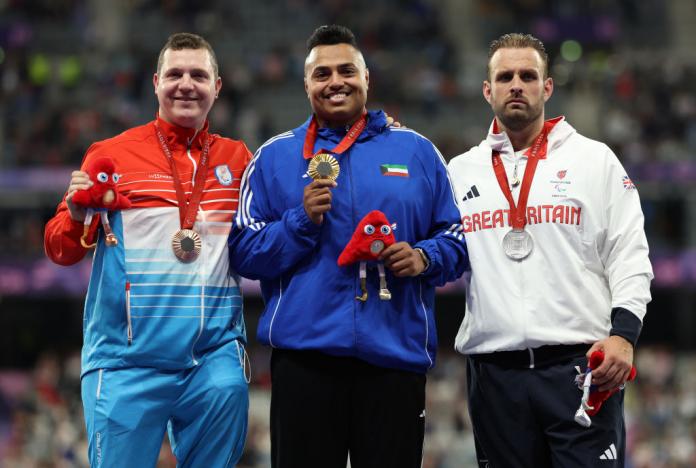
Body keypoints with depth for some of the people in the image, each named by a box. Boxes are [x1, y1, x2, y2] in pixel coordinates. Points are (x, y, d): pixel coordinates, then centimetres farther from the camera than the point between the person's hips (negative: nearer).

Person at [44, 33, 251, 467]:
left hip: (215, 350, 2)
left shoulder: (238, 159, 11)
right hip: (128, 360, -2)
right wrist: (78, 215, -14)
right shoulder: (112, 154, 4)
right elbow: (61, 250, 6)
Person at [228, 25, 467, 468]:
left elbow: (455, 238, 12)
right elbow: (244, 252, 4)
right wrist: (301, 221, -11)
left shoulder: (416, 151, 11)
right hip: (305, 354, 0)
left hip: (396, 352, 1)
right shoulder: (275, 157, 10)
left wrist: (424, 259, -9)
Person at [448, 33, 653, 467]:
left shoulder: (595, 160, 9)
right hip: (495, 373, 3)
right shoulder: (460, 172, 15)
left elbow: (630, 257, 3)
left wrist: (622, 334, -10)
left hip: (580, 365, -2)